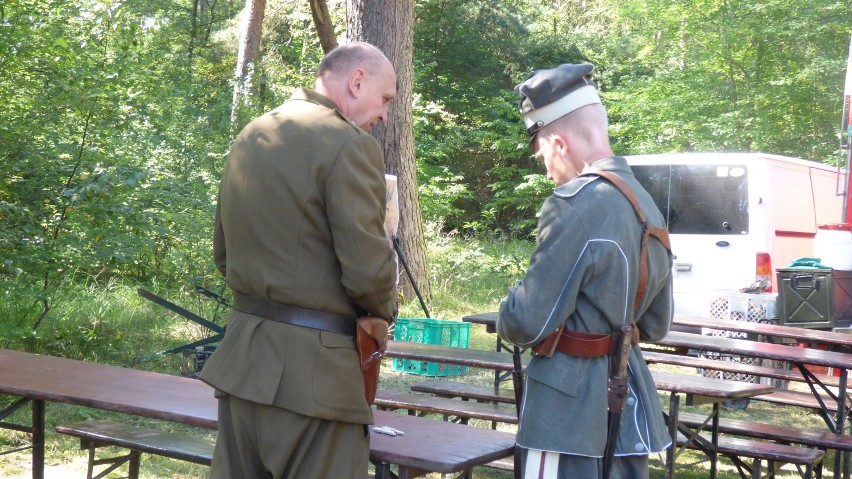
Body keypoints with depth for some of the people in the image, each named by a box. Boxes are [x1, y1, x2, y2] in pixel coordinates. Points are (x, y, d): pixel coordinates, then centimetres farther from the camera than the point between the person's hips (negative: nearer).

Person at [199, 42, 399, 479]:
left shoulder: (250, 136, 13)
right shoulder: (350, 145, -13)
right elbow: (368, 273, -17)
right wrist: (385, 307, 3)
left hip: (241, 361, 8)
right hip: (311, 372, -8)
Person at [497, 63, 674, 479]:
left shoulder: (574, 205, -18)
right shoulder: (645, 204, 8)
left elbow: (527, 322, -17)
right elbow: (657, 325, 17)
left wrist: (506, 317, 3)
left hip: (571, 403, -8)